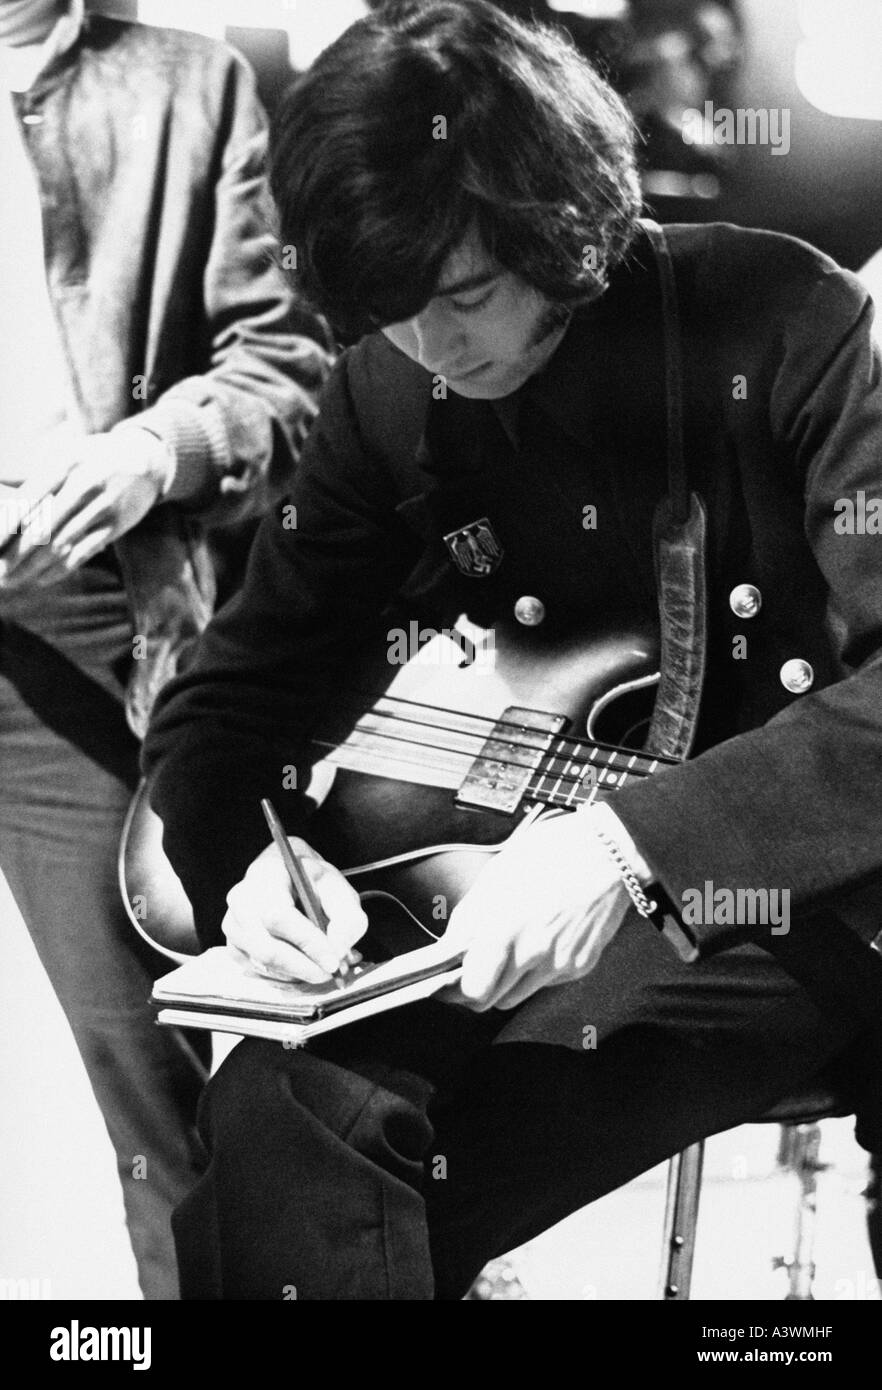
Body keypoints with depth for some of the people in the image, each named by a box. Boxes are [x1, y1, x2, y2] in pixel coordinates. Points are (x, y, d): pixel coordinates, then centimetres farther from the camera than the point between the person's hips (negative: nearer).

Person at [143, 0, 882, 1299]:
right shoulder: (387, 397, 2)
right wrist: (250, 856, -15)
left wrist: (632, 839, -34)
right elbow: (231, 689, 7)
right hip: (535, 897, 5)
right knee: (276, 1110, -23)